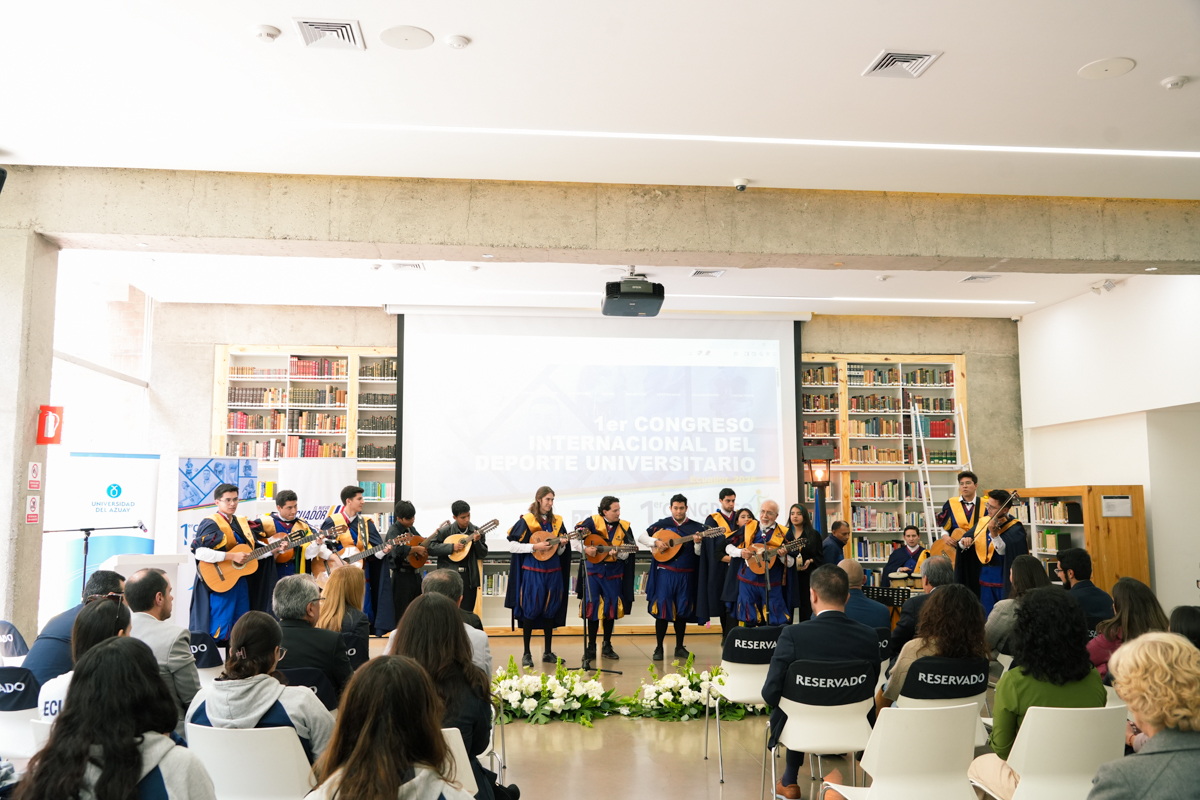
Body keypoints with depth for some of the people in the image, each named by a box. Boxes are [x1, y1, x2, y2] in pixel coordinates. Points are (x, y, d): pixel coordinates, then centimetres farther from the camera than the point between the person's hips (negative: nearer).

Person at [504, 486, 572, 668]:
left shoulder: (557, 521, 9)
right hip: (533, 572, -5)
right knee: (531, 611, -3)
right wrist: (535, 547, -17)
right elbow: (512, 546, -10)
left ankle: (548, 652, 18)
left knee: (550, 610, 9)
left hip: (553, 572, 5)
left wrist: (562, 545, -8)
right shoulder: (526, 520, -6)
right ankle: (526, 654, 6)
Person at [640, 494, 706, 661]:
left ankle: (679, 647, 20)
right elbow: (641, 537, 2)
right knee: (662, 608, -2)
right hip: (665, 573, -1)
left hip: (686, 575, 1)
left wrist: (698, 542, -20)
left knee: (682, 610, 8)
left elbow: (699, 553, 1)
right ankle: (658, 648, 8)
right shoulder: (662, 524, 2)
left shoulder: (696, 527, 3)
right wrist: (655, 542, -15)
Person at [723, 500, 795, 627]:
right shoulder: (748, 528, 5)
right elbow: (728, 546, 9)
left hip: (772, 586, -1)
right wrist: (740, 552, -9)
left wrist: (783, 556, -18)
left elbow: (792, 564, 2)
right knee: (747, 623, 5)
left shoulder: (784, 533, 3)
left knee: (775, 624, -1)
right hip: (747, 583, 1)